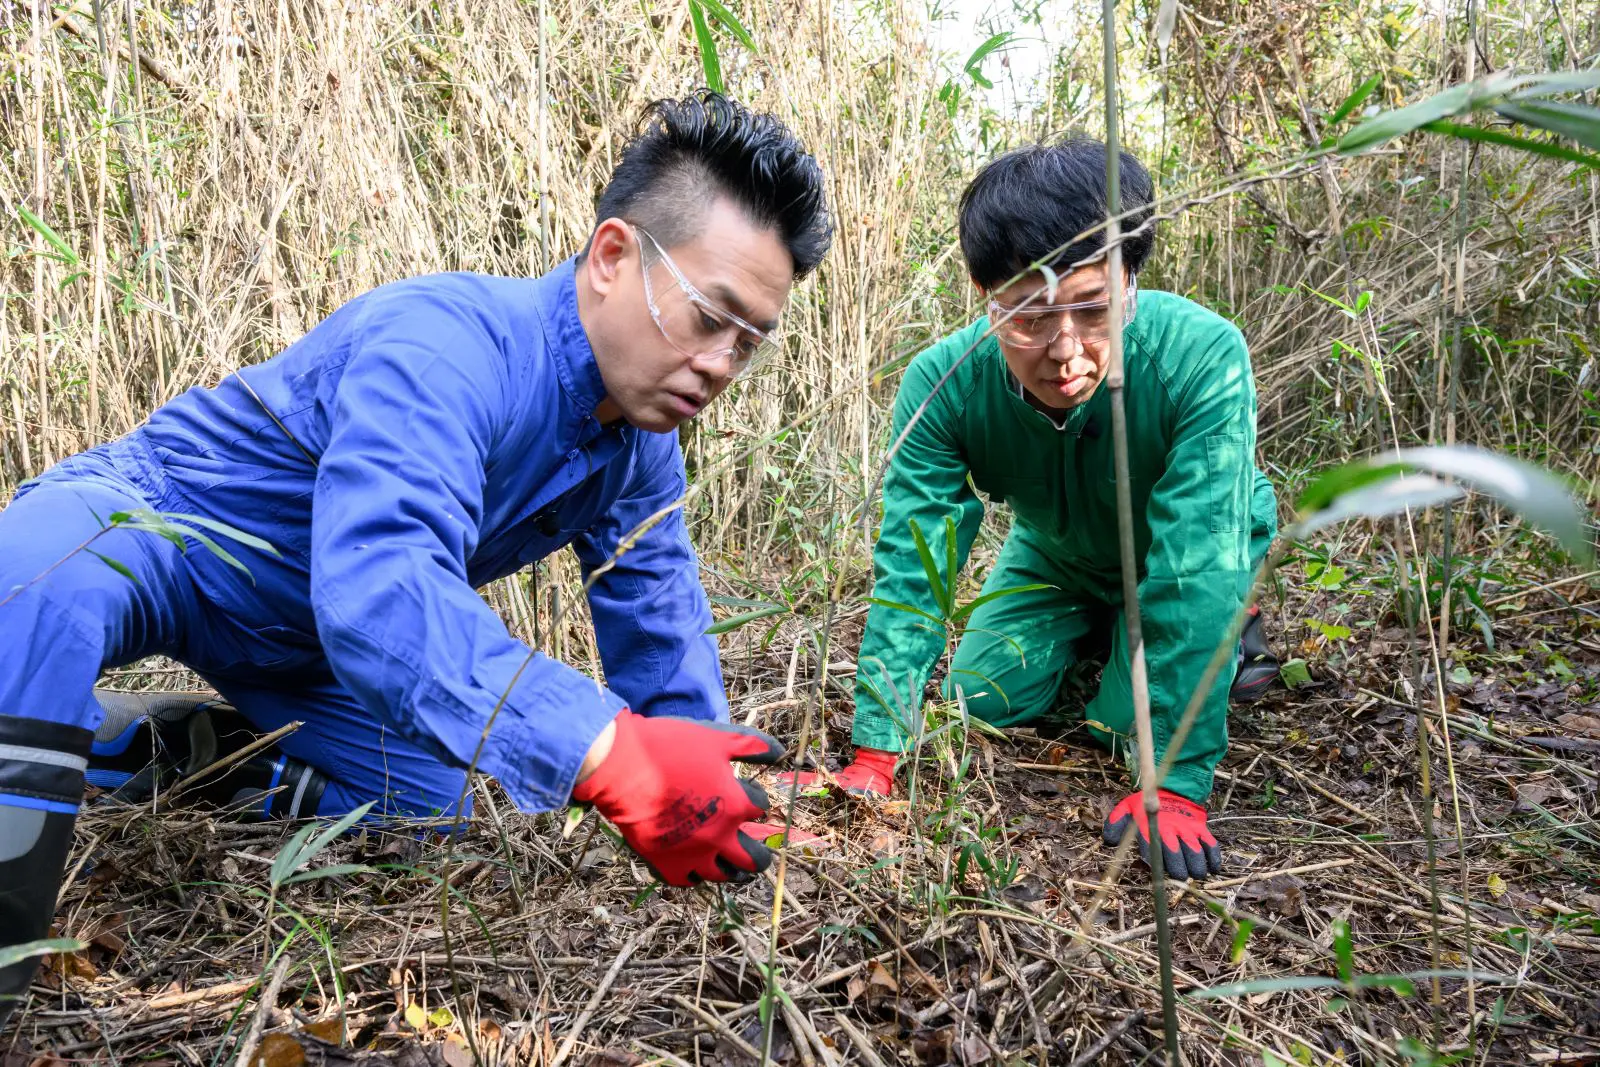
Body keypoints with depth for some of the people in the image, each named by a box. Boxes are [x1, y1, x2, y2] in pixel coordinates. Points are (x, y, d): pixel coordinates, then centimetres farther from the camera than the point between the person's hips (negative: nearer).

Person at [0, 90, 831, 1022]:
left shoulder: (643, 449, -8)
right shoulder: (450, 343, -35)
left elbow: (664, 645, -3)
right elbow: (379, 586, -51)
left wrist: (714, 807, -11)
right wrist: (614, 755, -59)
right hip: (152, 524, -7)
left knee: (434, 818, 7)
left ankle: (206, 754, 20)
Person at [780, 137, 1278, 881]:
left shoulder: (1203, 358, -41)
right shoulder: (943, 385, -33)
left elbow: (1198, 569, -42)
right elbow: (910, 569, -32)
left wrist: (1175, 782, -44)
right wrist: (872, 759, -37)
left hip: (1192, 555, -2)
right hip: (1054, 555, 3)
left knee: (1130, 723, -19)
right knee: (984, 701, -1)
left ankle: (1234, 628, 12)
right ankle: (1095, 627, 27)